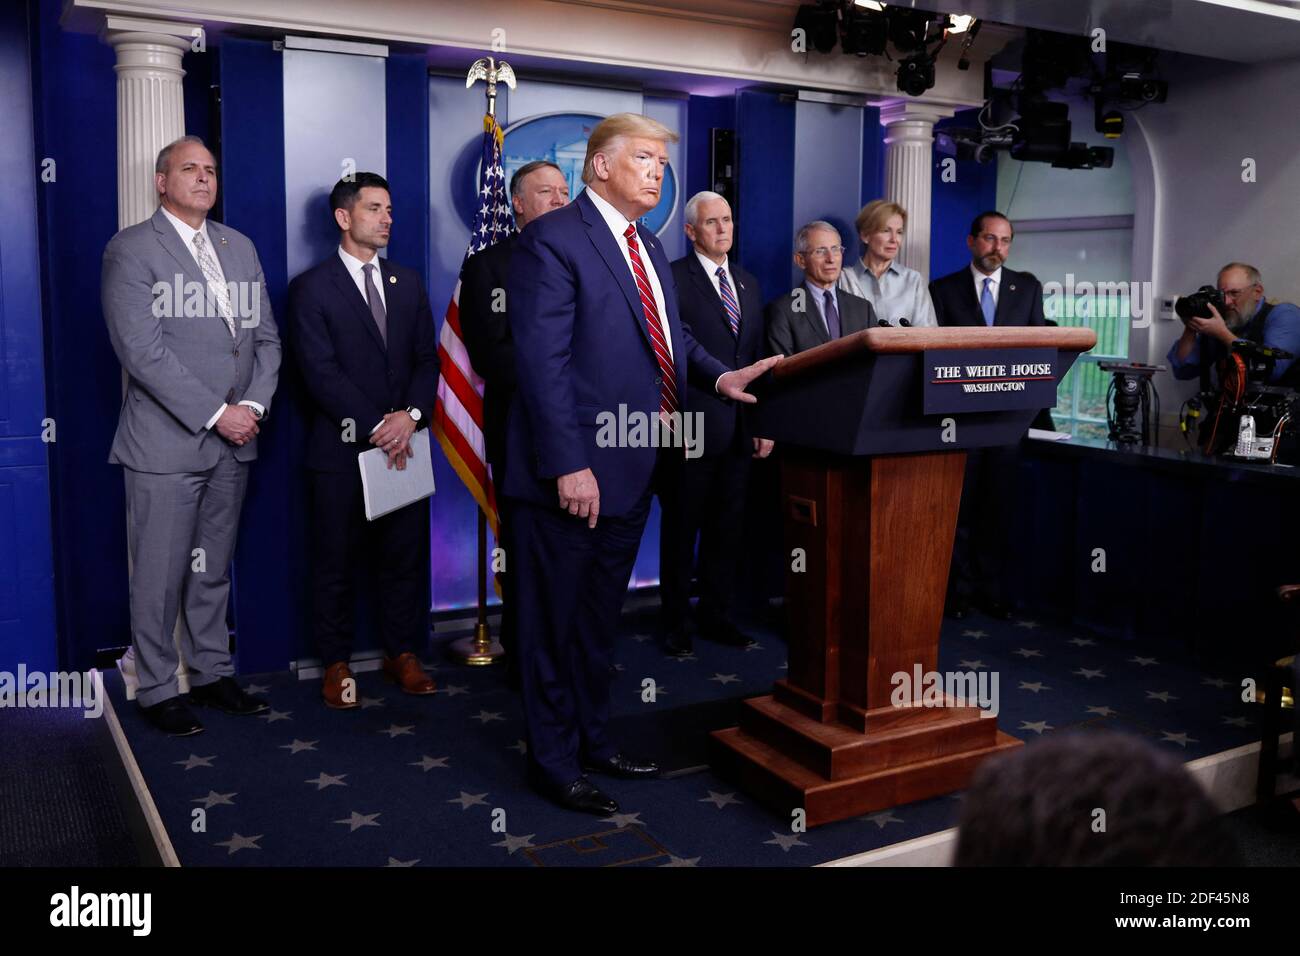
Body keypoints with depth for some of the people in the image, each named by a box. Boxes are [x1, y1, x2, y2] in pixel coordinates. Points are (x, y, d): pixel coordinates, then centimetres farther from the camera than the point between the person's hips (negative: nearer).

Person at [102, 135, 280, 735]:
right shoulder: (131, 251, -5)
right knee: (160, 574, 2)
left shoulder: (240, 247, 14)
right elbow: (142, 351, -15)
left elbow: (266, 337, 12)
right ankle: (157, 691, 16)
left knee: (213, 569, 15)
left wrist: (254, 404, -4)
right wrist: (215, 414, -16)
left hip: (233, 441, 6)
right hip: (166, 443, -5)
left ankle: (212, 674, 27)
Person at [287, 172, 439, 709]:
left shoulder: (407, 283, 13)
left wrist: (411, 415, -10)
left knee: (405, 555, 9)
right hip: (342, 448, -4)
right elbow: (320, 371, -10)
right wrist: (376, 427, -16)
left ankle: (403, 654, 22)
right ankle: (337, 663, 18)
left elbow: (427, 358, 7)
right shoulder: (312, 287, -2)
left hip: (403, 444, 4)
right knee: (337, 561, 6)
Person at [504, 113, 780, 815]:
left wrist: (718, 376, 2)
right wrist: (568, 465, -23)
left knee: (599, 617, 21)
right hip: (576, 473, -9)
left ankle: (592, 738, 37)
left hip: (633, 470, 9)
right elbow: (542, 362, -19)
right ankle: (554, 762, 22)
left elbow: (670, 336, 21)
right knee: (557, 620, 7)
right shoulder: (553, 241, -12)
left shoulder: (648, 247, 16)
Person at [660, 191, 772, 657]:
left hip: (740, 427, 6)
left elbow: (757, 357, 16)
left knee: (727, 530, 12)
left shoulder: (748, 283, 16)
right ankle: (675, 622, 16)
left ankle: (719, 616, 24)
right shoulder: (673, 279, -5)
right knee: (681, 529, 5)